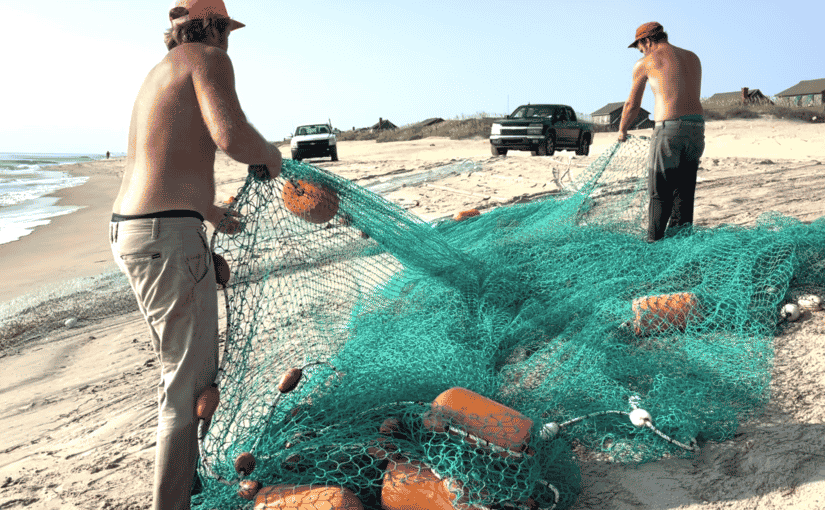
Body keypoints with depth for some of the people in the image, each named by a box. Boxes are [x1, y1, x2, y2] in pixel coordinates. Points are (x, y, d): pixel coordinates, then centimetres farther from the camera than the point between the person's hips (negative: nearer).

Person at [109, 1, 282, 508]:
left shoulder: (160, 72, 25)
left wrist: (212, 212, 42)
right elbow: (232, 136, -23)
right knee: (190, 382, -3)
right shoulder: (208, 58, -4)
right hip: (169, 238, -10)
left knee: (183, 366, 24)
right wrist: (270, 154, 0)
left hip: (128, 230, 10)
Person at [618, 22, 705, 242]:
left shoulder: (645, 63, 5)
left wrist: (622, 131, 30)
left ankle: (655, 242, 2)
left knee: (660, 194, 2)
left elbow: (632, 105, 13)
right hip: (697, 126, 6)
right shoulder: (693, 58, 20)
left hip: (669, 127, -5)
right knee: (684, 192, 12)